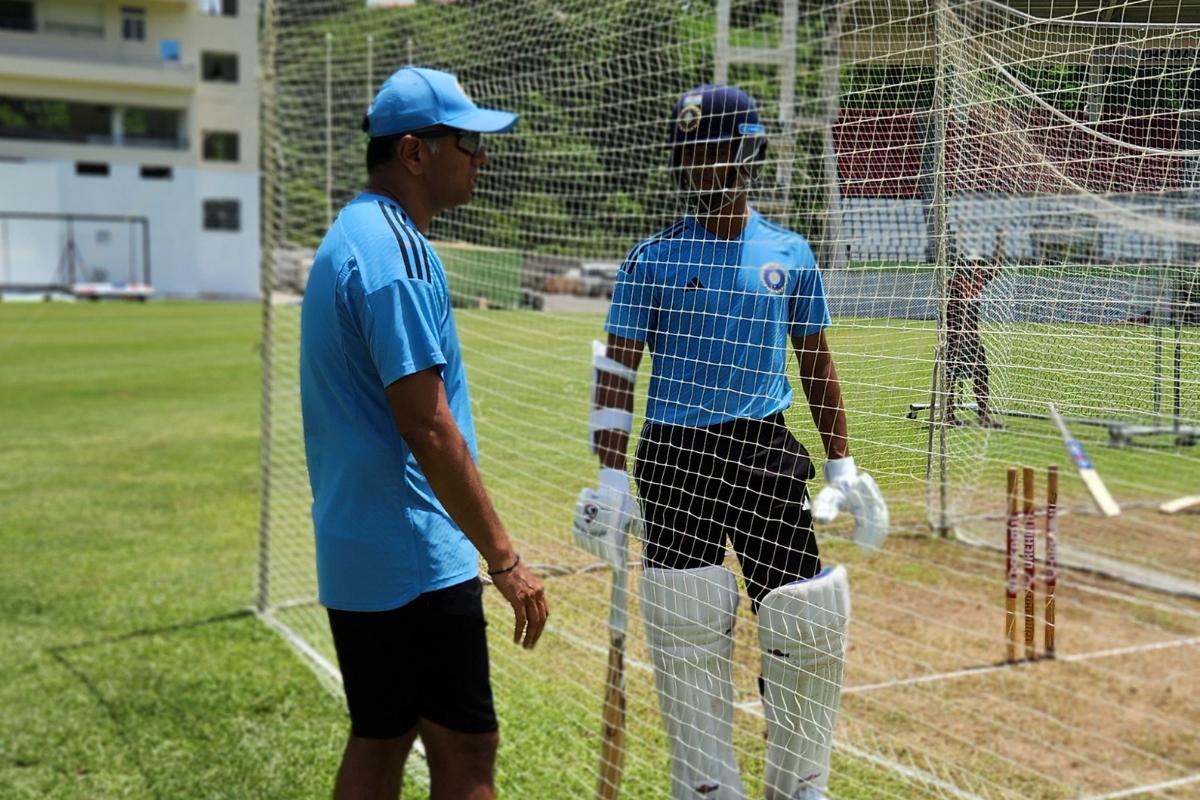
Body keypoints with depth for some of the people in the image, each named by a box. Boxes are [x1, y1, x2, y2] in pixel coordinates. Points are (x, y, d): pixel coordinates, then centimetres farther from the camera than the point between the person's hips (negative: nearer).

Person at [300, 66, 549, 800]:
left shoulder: (352, 237, 14)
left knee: (379, 740, 16)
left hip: (355, 551, 10)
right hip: (416, 561, -10)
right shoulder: (399, 251, -18)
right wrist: (505, 560, -19)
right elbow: (428, 429, -23)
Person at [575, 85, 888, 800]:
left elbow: (817, 365, 13)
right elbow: (617, 369, -1)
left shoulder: (790, 255, 7)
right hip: (674, 459, -1)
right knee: (687, 637, 3)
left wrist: (843, 466, 10)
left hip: (766, 452, 2)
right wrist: (612, 478, -9)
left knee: (810, 622, 1)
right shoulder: (654, 258, 0)